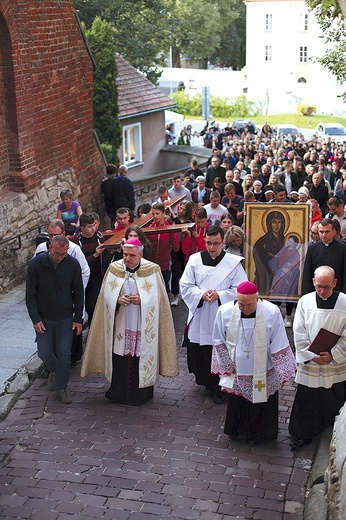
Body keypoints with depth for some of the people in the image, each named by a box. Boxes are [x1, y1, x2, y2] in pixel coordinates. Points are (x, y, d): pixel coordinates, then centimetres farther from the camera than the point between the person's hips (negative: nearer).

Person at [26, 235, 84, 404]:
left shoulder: (73, 264, -11)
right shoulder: (37, 263, -14)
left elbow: (78, 293, -1)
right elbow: (30, 294, -8)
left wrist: (78, 318, -2)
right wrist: (35, 319, -12)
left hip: (65, 318, 0)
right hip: (43, 318, 0)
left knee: (64, 354, 1)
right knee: (44, 352, 4)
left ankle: (61, 389, 16)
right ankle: (54, 371, 37)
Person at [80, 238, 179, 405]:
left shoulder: (152, 270, -4)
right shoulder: (114, 269, 2)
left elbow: (158, 298, -2)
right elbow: (106, 296, 5)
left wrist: (141, 300, -17)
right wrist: (118, 300, -14)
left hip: (143, 327, -2)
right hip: (120, 326, 2)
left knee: (141, 359, 2)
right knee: (119, 361, 5)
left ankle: (141, 394, 18)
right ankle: (118, 393, 21)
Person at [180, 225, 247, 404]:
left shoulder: (233, 262, -2)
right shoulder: (195, 260, 2)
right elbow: (185, 286, 2)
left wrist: (219, 295, -17)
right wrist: (201, 294, -16)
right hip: (199, 317, 2)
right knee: (199, 354, 8)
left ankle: (218, 388, 12)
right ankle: (206, 382, 28)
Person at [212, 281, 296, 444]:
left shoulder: (272, 312, -21)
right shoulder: (225, 311, -16)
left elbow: (279, 346, -12)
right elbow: (218, 342, -1)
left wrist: (282, 374, -6)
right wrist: (227, 366, -1)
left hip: (263, 376, -1)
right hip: (235, 374, 1)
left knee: (260, 408, 16)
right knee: (236, 405, 20)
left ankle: (257, 435, 42)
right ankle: (236, 430, 47)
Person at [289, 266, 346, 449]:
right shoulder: (305, 302, -5)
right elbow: (299, 334, -4)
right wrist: (312, 356, -11)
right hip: (309, 363, 1)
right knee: (306, 401, 9)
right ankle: (303, 435, 26)